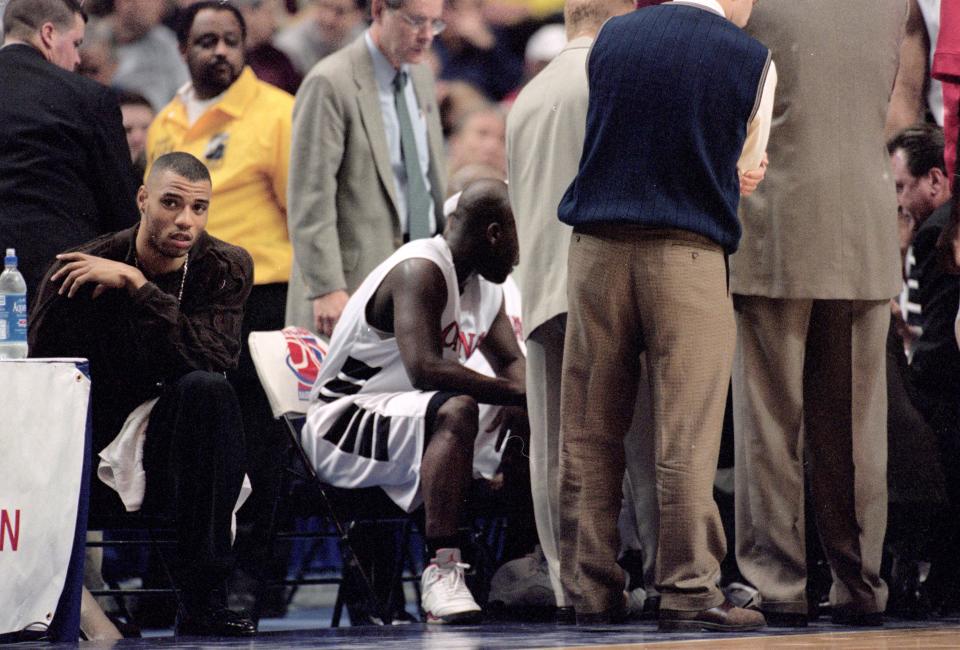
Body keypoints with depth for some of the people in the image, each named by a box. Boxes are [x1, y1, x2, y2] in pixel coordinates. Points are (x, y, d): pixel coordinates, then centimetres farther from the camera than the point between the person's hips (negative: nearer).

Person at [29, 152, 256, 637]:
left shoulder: (226, 268, -2)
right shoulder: (75, 273, -6)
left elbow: (210, 357, -21)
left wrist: (135, 285, -24)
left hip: (176, 460, 1)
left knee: (206, 389, -32)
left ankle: (202, 601, -30)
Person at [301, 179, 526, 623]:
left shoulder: (484, 287, 11)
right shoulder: (420, 270, -20)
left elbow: (513, 363, 17)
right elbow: (423, 368, -33)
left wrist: (520, 401, -7)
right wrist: (515, 393, -28)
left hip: (408, 429, 10)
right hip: (342, 425, -10)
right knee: (456, 410, -37)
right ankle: (441, 569, -42)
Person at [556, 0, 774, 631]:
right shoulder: (752, 61, 0)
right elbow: (747, 170, 10)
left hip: (598, 248, 3)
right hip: (688, 255, -3)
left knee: (589, 436, 8)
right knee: (686, 438, -3)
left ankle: (592, 587, 9)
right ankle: (689, 590, -5)